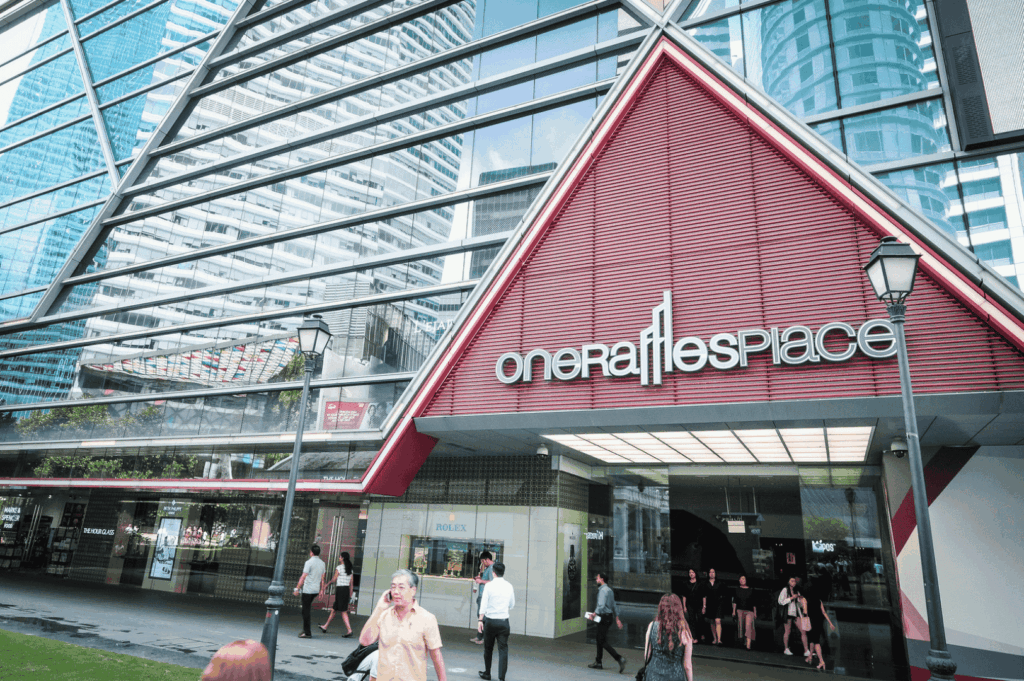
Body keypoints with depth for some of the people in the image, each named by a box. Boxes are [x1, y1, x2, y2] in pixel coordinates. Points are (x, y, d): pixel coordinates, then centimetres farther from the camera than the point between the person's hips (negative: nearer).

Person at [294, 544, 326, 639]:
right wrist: (321, 590, 17)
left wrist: (297, 588, -7)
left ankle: (307, 633, 4)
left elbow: (303, 577, -13)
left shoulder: (309, 562, -12)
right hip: (316, 590, 7)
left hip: (307, 590, -7)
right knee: (308, 609, 17)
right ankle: (305, 629, 17)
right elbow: (322, 579, 12)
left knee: (306, 610, 0)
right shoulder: (322, 564, 8)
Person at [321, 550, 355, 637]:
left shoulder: (339, 568, -9)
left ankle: (349, 630, -13)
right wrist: (350, 596, 16)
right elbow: (351, 584, 12)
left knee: (343, 611, -6)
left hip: (340, 589, -7)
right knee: (334, 609, 18)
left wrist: (332, 576, 17)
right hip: (347, 590, 7)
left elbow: (333, 580, -5)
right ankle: (325, 627, 31)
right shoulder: (350, 569, 11)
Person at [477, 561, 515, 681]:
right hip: (504, 621, 1)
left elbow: (484, 604, -9)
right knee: (503, 650, 4)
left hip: (490, 621, -1)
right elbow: (512, 605, 12)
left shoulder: (489, 585, -8)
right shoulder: (509, 586, 1)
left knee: (488, 648, 16)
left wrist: (480, 620, -5)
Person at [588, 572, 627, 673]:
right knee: (599, 640, 16)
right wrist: (617, 618, 21)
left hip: (604, 617, -10)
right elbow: (613, 605, 19)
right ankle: (598, 663, 23)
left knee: (603, 641, -7)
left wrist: (594, 614, -14)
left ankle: (619, 659, -14)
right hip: (609, 616, 10)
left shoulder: (603, 590, -16)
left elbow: (601, 605, -25)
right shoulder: (609, 590, 15)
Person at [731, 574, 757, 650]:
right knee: (740, 627, 2)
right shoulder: (737, 589, 9)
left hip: (749, 611, -1)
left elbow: (754, 603, 13)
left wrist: (755, 613, 9)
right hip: (740, 610, 1)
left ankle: (748, 645, -20)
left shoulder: (751, 590, 9)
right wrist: (734, 611, 0)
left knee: (748, 627, -15)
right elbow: (734, 601, 7)